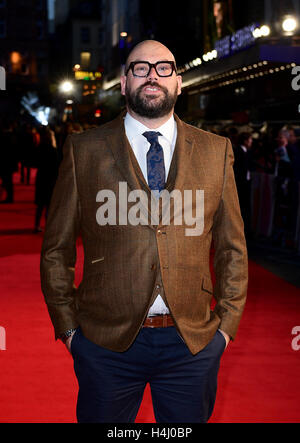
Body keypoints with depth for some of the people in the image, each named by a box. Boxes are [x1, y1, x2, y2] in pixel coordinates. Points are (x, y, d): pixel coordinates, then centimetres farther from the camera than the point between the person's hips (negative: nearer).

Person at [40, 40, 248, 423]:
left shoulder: (216, 151, 6)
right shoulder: (84, 150, 2)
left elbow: (233, 248, 9)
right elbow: (56, 249, 4)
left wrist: (227, 323, 3)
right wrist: (68, 327, 0)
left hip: (194, 343, 1)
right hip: (106, 343, -1)